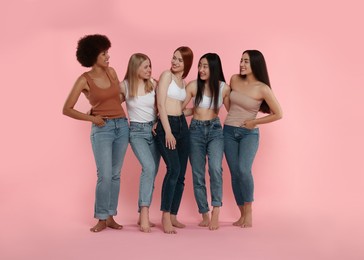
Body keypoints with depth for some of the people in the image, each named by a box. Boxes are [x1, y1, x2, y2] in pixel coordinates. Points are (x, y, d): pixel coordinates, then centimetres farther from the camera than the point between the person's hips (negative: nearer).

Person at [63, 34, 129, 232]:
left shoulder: (111, 72, 6)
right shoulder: (84, 80, -7)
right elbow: (67, 109, -6)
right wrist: (91, 118, -11)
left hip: (122, 126, 5)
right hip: (102, 129, -5)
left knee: (115, 174, 7)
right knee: (105, 176, -9)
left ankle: (110, 216, 15)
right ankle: (101, 219, 5)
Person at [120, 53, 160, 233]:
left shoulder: (153, 84, 0)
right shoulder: (124, 86, -6)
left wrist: (158, 122, -7)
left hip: (153, 129, 4)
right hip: (137, 131, -3)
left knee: (151, 173, 4)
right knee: (149, 167, -26)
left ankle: (142, 216, 15)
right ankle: (144, 213, -23)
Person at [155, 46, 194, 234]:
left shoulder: (184, 82, 17)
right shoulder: (166, 75, -3)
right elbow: (161, 104, -10)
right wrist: (168, 132, -16)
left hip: (182, 125, 7)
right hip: (166, 125, -7)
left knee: (181, 174, 4)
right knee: (174, 169, -20)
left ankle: (173, 216, 13)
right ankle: (165, 216, -14)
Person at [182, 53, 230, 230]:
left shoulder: (224, 88, -2)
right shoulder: (193, 86, -5)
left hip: (215, 130, -1)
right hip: (196, 130, 1)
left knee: (215, 168, -23)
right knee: (198, 174, 2)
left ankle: (215, 214, -20)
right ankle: (205, 215, 14)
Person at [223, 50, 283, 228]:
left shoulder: (263, 89, -13)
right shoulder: (234, 80, 0)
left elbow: (278, 114, -7)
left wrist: (254, 122, -6)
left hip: (249, 134, -4)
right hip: (229, 131, 4)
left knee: (243, 170, -23)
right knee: (234, 173, 1)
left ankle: (249, 212, -8)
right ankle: (242, 215, 10)